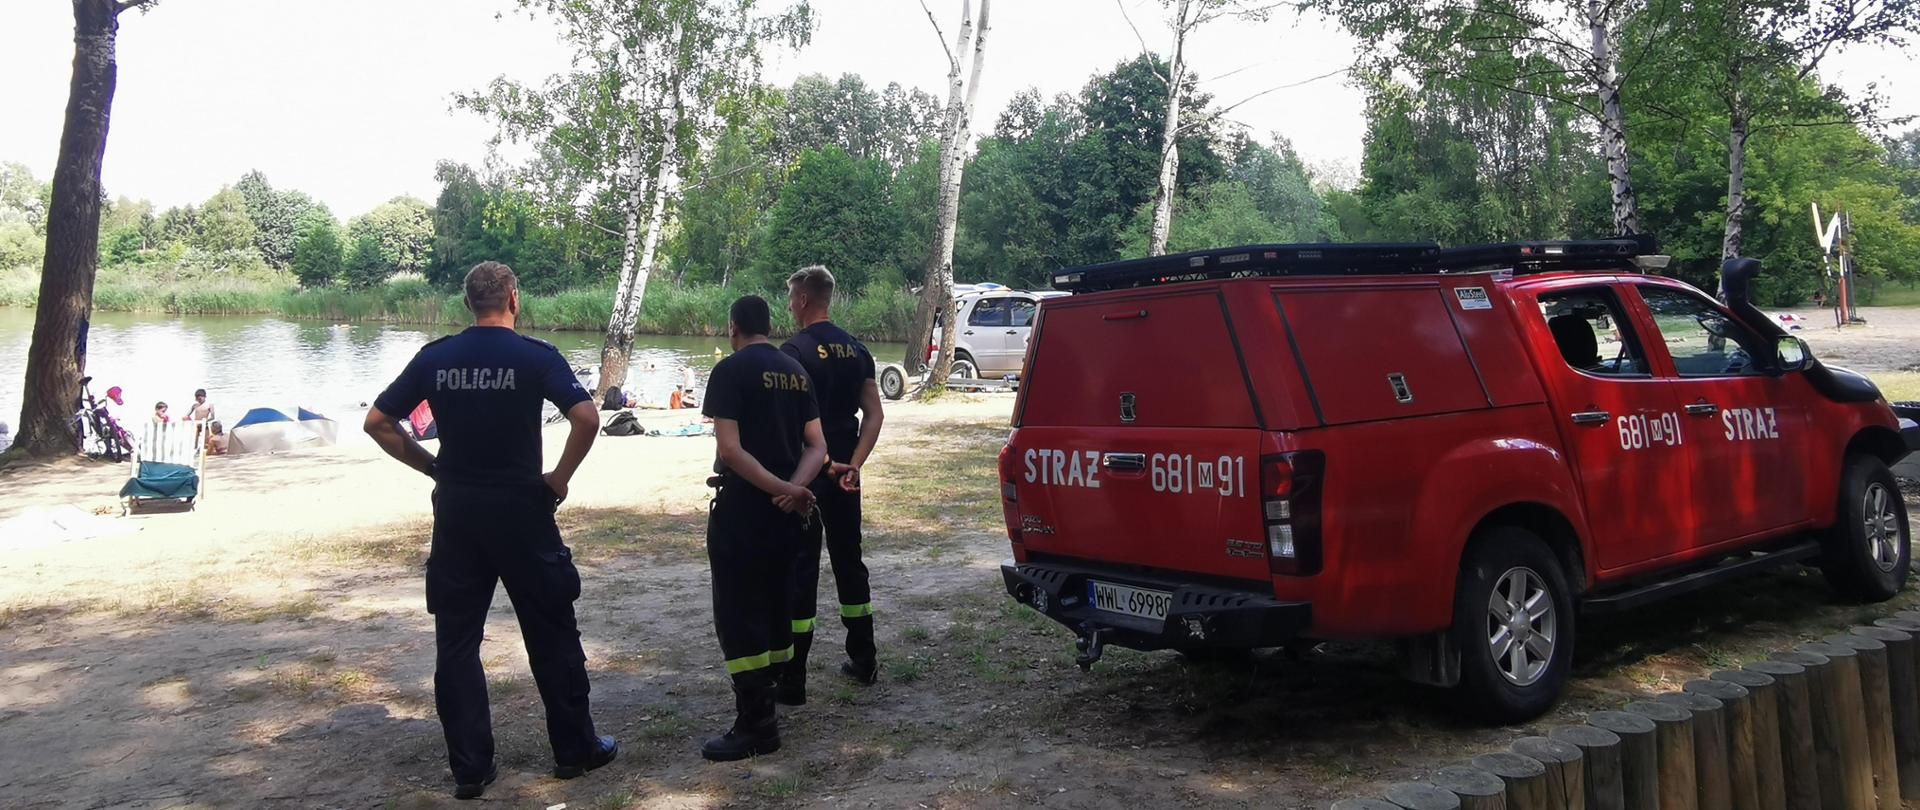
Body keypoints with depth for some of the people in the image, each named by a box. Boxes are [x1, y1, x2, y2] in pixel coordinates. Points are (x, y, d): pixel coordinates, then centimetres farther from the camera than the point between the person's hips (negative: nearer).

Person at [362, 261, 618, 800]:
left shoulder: (434, 358, 3)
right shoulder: (536, 357, -7)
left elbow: (377, 423, 5)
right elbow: (586, 418, -19)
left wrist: (433, 468, 8)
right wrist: (560, 478, -7)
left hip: (455, 512, 3)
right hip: (521, 510, -3)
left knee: (457, 640, 10)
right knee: (551, 632, 10)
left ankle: (469, 768, 13)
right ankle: (574, 749, 19)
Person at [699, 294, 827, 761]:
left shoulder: (731, 371, -11)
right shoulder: (796, 372, 10)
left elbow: (730, 448, -20)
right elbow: (816, 446, 5)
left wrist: (782, 490, -18)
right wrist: (793, 489, -10)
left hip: (741, 510, -7)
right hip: (786, 512, 7)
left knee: (737, 615, -3)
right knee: (774, 605, 18)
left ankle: (756, 726, -4)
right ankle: (767, 700, 28)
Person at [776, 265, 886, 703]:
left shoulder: (795, 351, -12)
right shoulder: (856, 350, 10)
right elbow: (874, 415, 7)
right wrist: (853, 464, 0)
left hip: (806, 476, -7)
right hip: (845, 478, 7)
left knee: (800, 571, -3)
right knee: (849, 562, 17)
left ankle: (792, 679, 0)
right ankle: (863, 661, 26)